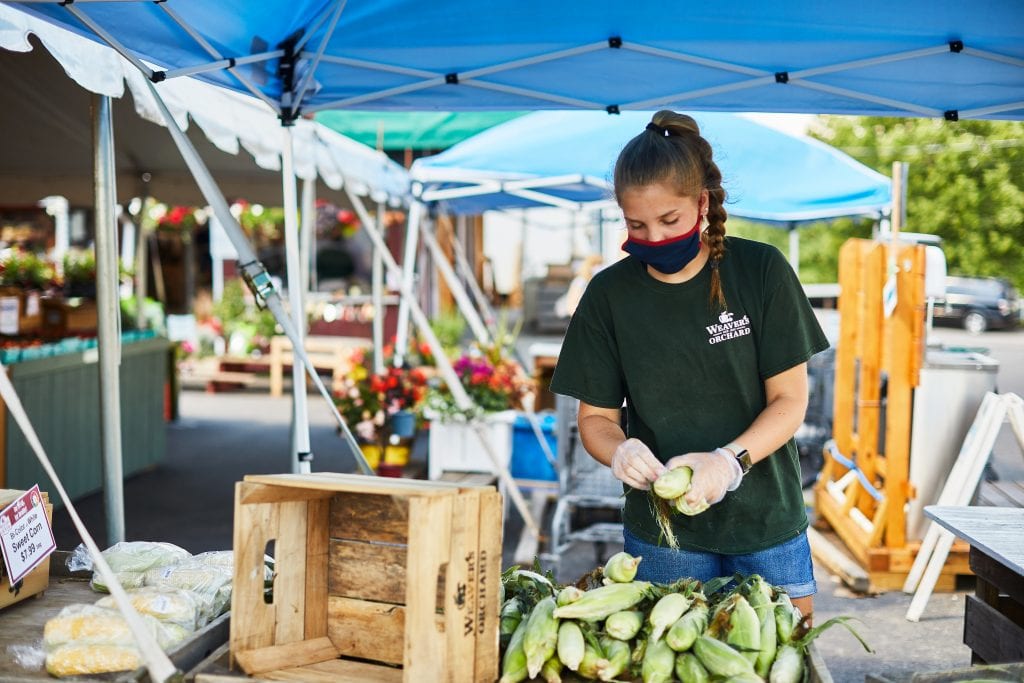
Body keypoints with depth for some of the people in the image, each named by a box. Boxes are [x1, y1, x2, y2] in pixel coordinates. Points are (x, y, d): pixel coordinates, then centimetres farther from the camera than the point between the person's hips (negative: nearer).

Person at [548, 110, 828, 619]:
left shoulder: (761, 271, -6)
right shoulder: (610, 294, -1)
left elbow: (790, 399, -5)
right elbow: (596, 415, 3)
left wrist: (729, 460, -22)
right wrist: (619, 451, -20)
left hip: (766, 522, 0)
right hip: (661, 533, 1)